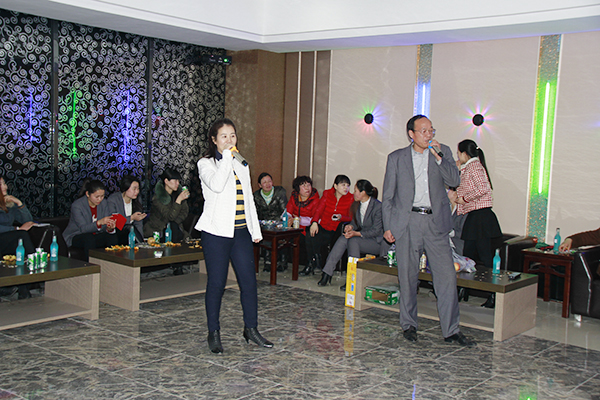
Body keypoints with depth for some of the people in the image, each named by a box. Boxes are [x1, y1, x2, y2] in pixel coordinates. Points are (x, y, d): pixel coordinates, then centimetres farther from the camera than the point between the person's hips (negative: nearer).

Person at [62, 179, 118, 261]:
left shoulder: (104, 203, -4)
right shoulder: (76, 205, -18)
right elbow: (83, 228, -28)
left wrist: (110, 228, -36)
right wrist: (99, 222, -47)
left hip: (96, 235, 4)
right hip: (76, 236, -4)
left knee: (113, 237, -23)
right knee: (89, 239, -35)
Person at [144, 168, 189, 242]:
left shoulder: (179, 192, -1)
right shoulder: (158, 197, -17)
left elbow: (185, 211, 2)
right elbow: (170, 216, -24)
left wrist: (172, 224, -12)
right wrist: (179, 199, -32)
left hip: (172, 227, 5)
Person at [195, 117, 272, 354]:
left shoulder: (241, 165, 17)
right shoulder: (206, 164, 0)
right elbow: (216, 185, -22)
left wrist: (256, 229, 16)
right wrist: (226, 157, -16)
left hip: (241, 231, 5)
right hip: (217, 232, -5)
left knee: (249, 281, 4)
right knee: (216, 283, 1)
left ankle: (251, 328, 18)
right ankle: (214, 333, 13)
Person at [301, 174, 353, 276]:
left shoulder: (350, 198, 1)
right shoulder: (327, 194, 7)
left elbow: (350, 218, -1)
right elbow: (319, 210, 0)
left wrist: (341, 217, -23)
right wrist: (314, 222, -20)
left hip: (335, 230, -3)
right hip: (322, 226, 3)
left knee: (316, 240, -28)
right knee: (310, 237, -28)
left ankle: (312, 266, -6)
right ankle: (312, 265, -10)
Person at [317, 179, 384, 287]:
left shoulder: (378, 206, -13)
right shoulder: (360, 205, 11)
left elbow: (376, 230, -16)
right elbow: (356, 222, 21)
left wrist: (356, 233, -24)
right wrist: (351, 226, -4)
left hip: (377, 241, -7)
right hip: (362, 237, 7)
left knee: (353, 241, -31)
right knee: (343, 239, -20)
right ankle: (327, 273, -25)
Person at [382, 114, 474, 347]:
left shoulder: (443, 152, 10)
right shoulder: (396, 158, 7)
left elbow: (455, 181, -3)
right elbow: (387, 197, 8)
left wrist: (439, 157, -12)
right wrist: (387, 227, 2)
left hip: (436, 223, 1)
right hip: (407, 223, 0)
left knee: (447, 276, -4)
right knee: (407, 277, 6)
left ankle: (451, 330, 3)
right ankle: (408, 324, 21)